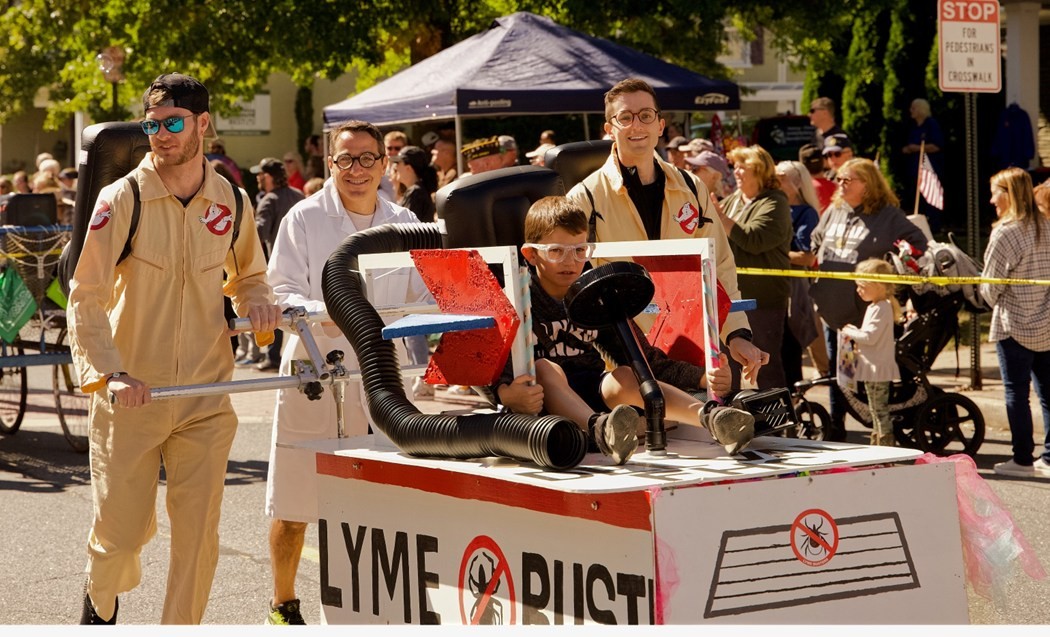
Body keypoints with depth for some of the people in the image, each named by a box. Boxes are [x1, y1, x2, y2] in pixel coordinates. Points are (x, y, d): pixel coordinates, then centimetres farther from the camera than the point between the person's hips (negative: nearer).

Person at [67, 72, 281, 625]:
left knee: (197, 534, -1)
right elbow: (85, 298, -10)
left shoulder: (232, 202, 3)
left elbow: (246, 277, 22)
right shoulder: (122, 199, -7)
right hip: (131, 394, -2)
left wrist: (257, 304, -1)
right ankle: (100, 600, 36)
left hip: (206, 395, 2)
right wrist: (107, 374, -24)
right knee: (120, 532, 4)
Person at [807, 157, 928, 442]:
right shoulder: (833, 212, 14)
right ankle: (834, 430, 21)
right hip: (833, 308, 6)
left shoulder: (888, 215, -6)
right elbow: (816, 242, 28)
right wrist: (818, 263, 17)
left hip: (865, 310, -6)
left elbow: (918, 242, -6)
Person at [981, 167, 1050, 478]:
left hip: (1015, 325, -6)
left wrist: (994, 301, 9)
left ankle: (1022, 459, 5)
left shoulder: (1005, 233, -14)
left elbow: (990, 286, -10)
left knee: (1016, 393, 2)